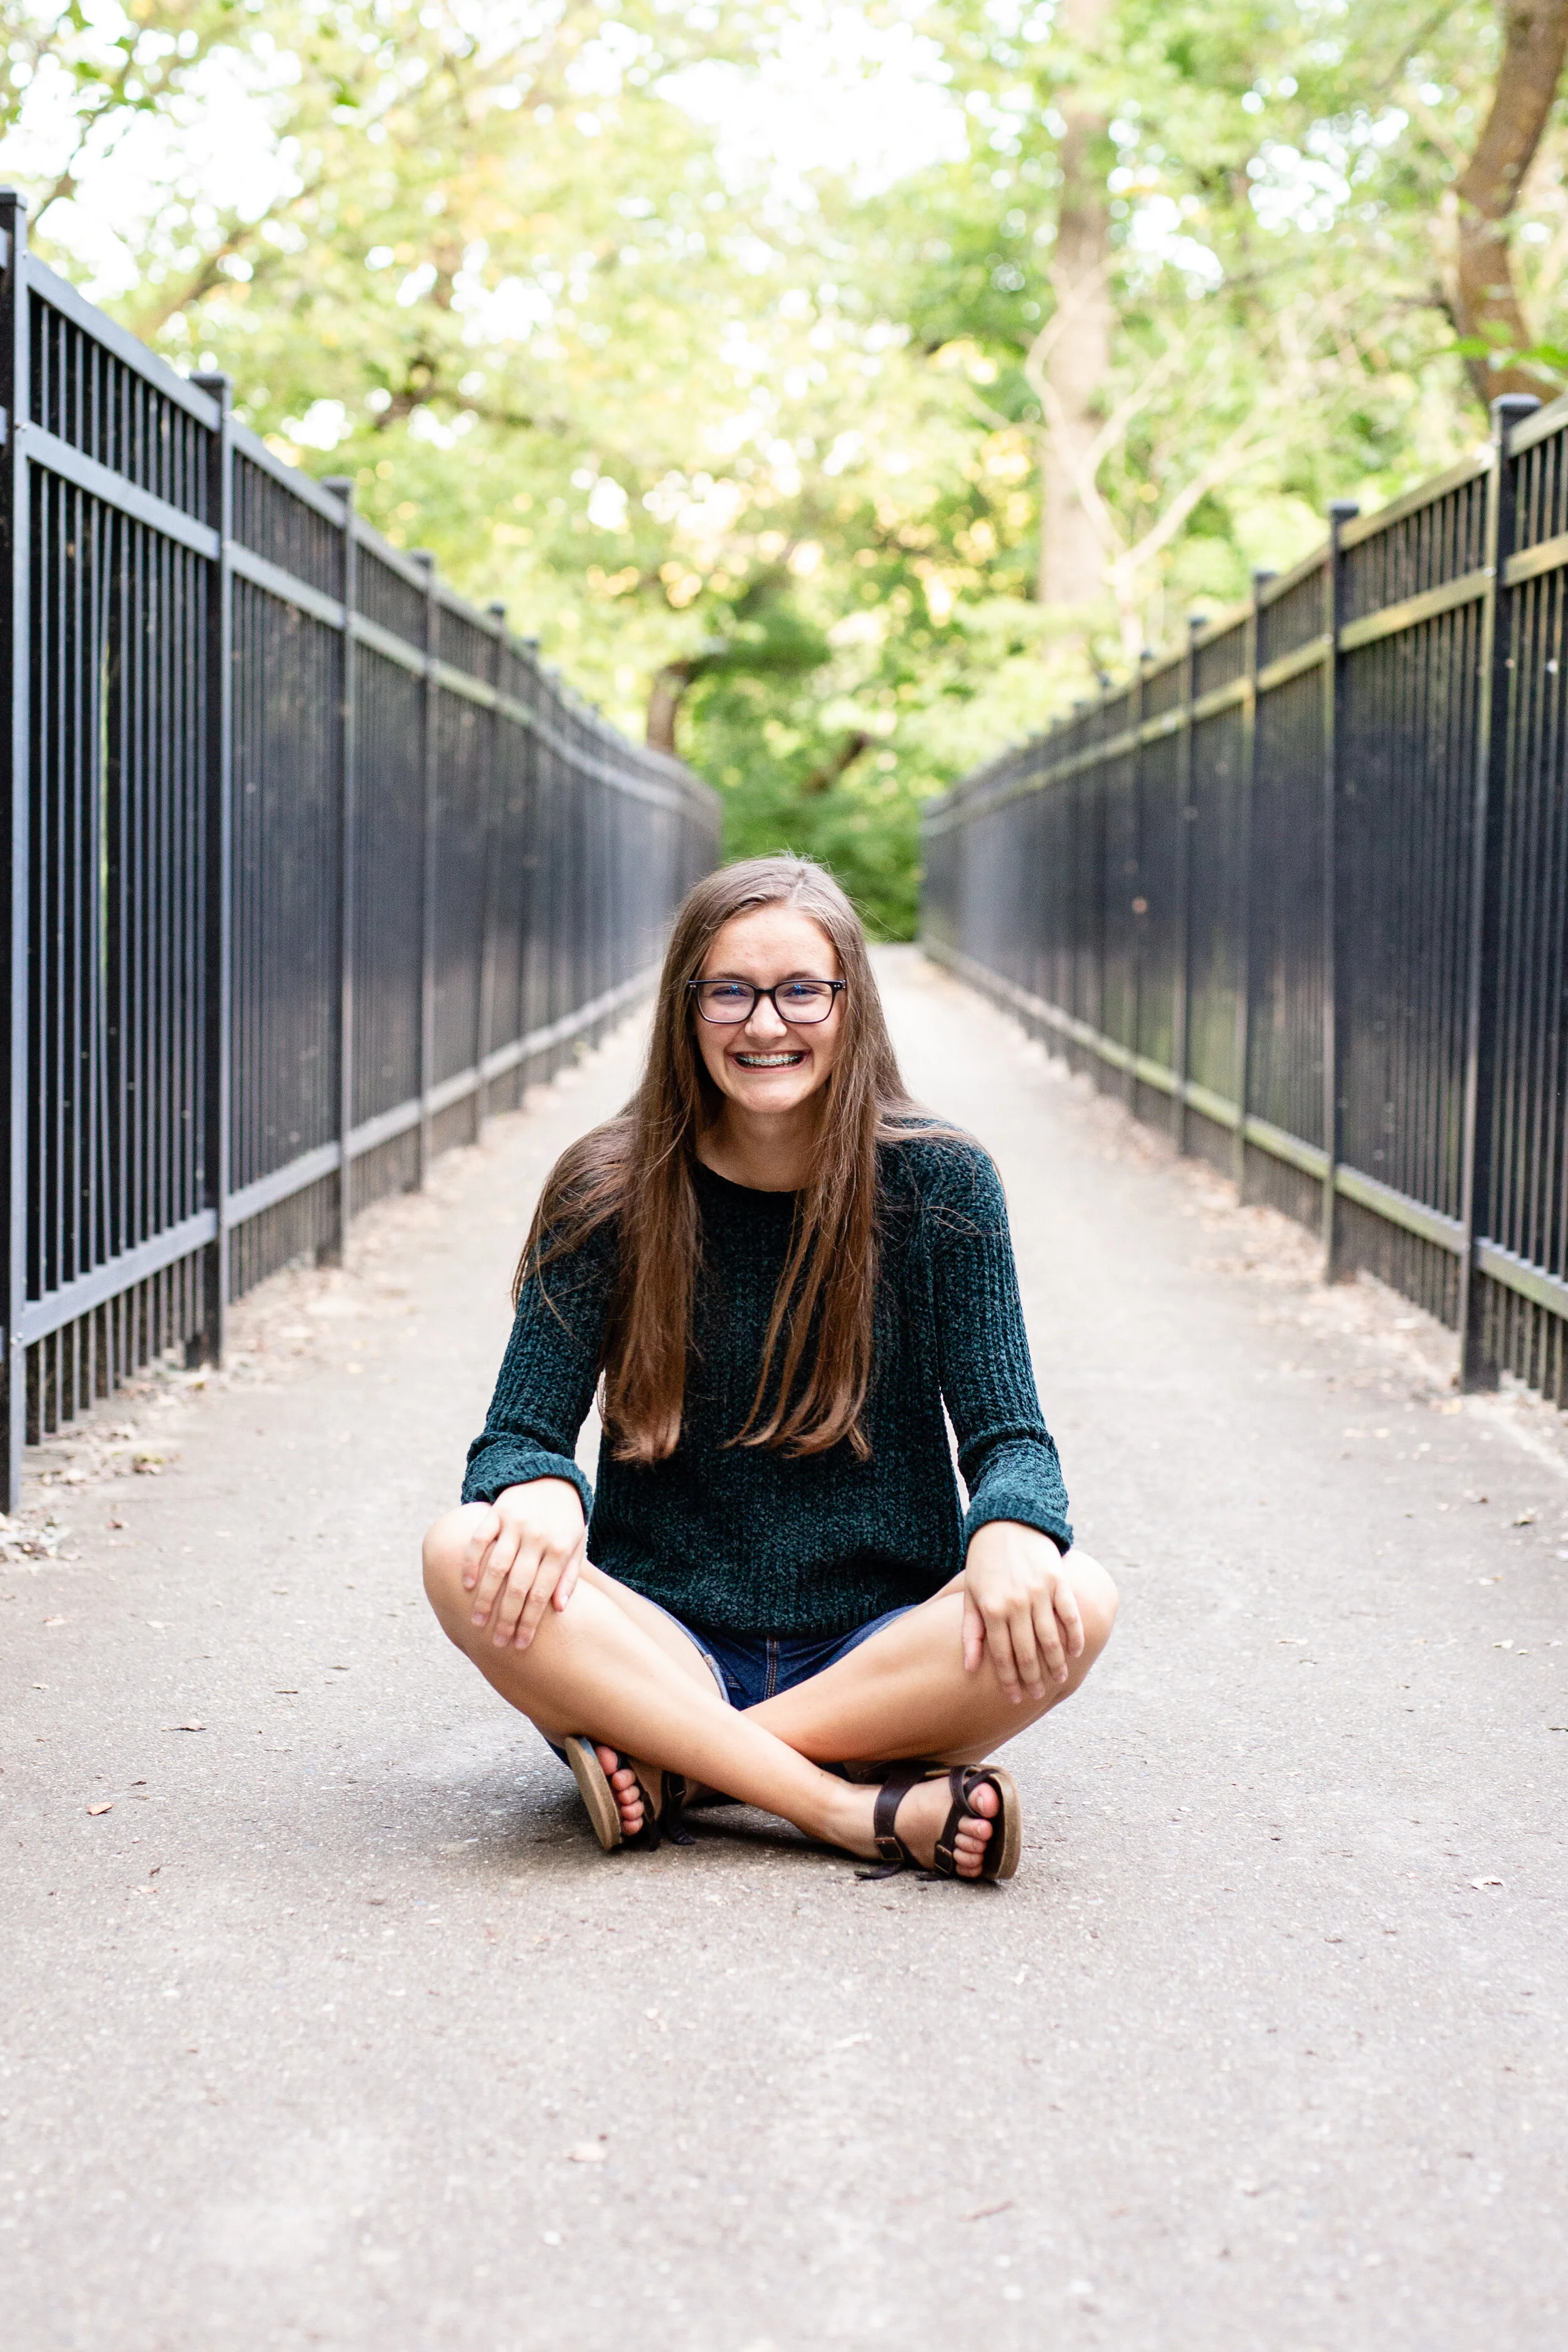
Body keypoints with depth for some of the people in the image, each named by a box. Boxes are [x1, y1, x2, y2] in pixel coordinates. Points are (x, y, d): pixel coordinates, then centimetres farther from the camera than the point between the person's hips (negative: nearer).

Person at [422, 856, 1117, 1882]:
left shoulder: (938, 1183, -1)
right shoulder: (610, 1193, -1)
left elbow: (1009, 1437, -3)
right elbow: (520, 1436, -3)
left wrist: (1010, 1535, -28)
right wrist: (539, 1497, -29)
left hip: (880, 1650, 0)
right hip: (664, 1644, 0)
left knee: (1074, 1603, -29)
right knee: (468, 1556, -28)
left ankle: (669, 1767, -23)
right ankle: (861, 1806, -30)